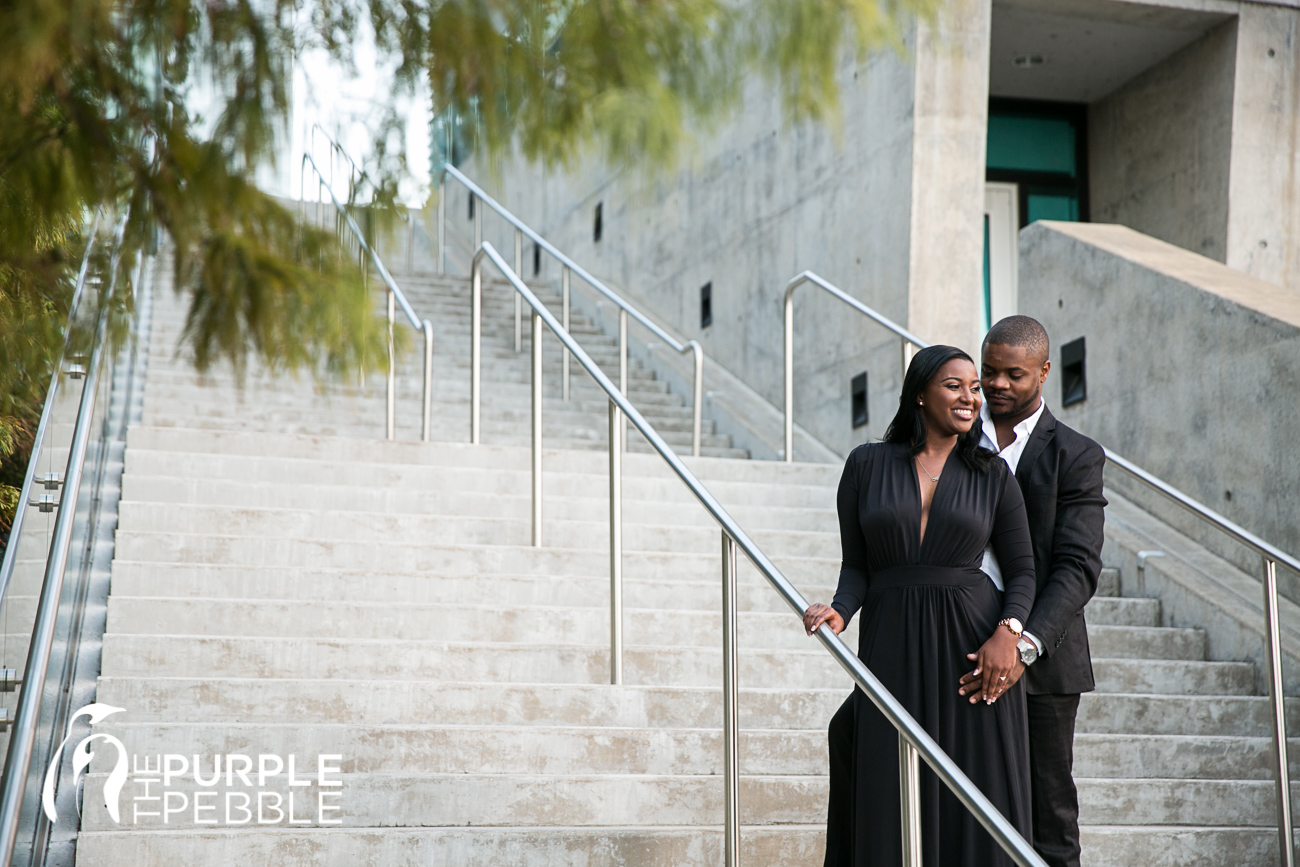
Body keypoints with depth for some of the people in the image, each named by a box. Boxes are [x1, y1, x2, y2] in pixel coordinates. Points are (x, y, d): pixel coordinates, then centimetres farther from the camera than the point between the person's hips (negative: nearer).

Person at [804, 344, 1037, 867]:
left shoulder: (992, 475, 6)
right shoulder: (866, 465, 5)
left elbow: (1022, 570, 6)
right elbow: (856, 564, 6)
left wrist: (1008, 632, -11)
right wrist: (841, 612, -14)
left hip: (972, 649, 0)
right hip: (893, 651, 0)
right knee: (892, 807, 1)